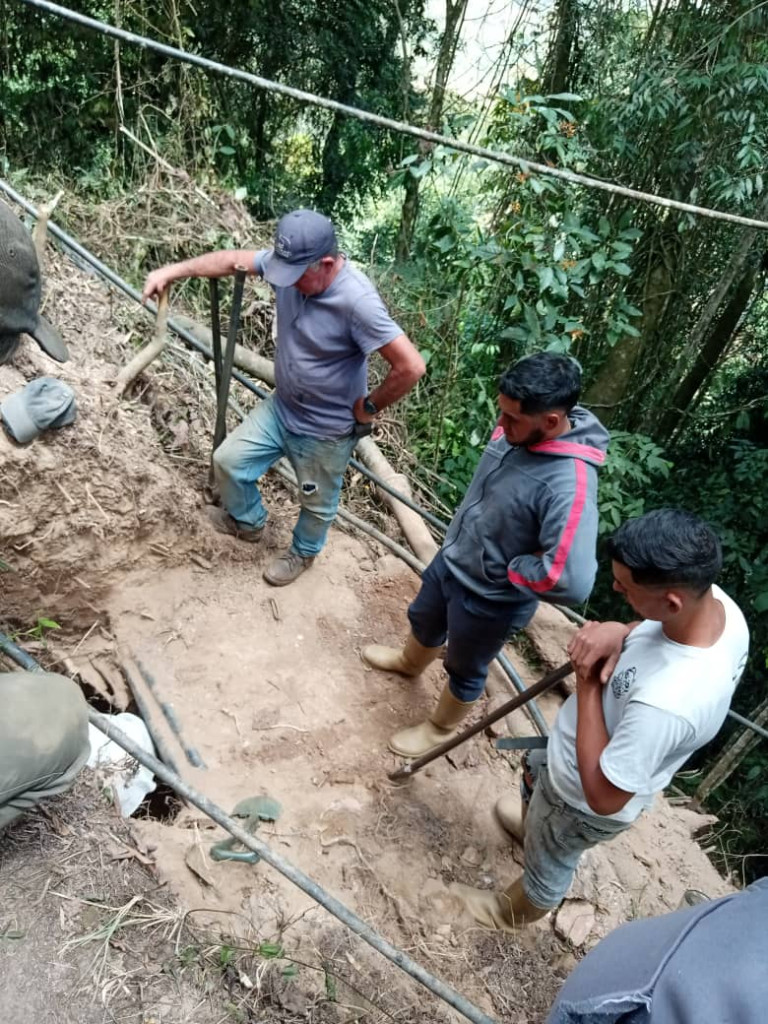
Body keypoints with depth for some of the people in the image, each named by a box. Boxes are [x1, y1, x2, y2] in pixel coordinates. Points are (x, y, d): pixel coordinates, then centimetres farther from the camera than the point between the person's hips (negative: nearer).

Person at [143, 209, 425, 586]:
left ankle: (303, 552, 49)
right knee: (229, 460, 18)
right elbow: (232, 259, 4)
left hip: (326, 430, -7)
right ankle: (248, 521, 47)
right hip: (280, 408, 7)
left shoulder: (357, 302, -33)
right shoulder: (289, 262, -12)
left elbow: (411, 367, -34)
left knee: (317, 503, 17)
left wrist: (370, 406, -20)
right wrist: (173, 270, -2)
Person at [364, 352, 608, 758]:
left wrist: (511, 570, -26)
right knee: (424, 619, 34)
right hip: (452, 558, 8)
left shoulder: (569, 486, -38)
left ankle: (440, 727, 52)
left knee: (465, 669, 22)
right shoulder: (520, 428, -13)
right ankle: (409, 662, 68)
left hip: (489, 598, -7)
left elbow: (573, 581, -41)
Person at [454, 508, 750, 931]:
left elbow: (603, 795, -33)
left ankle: (512, 912, 61)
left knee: (549, 861, 27)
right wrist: (621, 632, -22)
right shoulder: (716, 601, -24)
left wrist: (588, 683, -32)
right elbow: (654, 627, 0)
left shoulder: (665, 703, -47)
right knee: (535, 773, 37)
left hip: (584, 799, -7)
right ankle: (534, 827, 72)